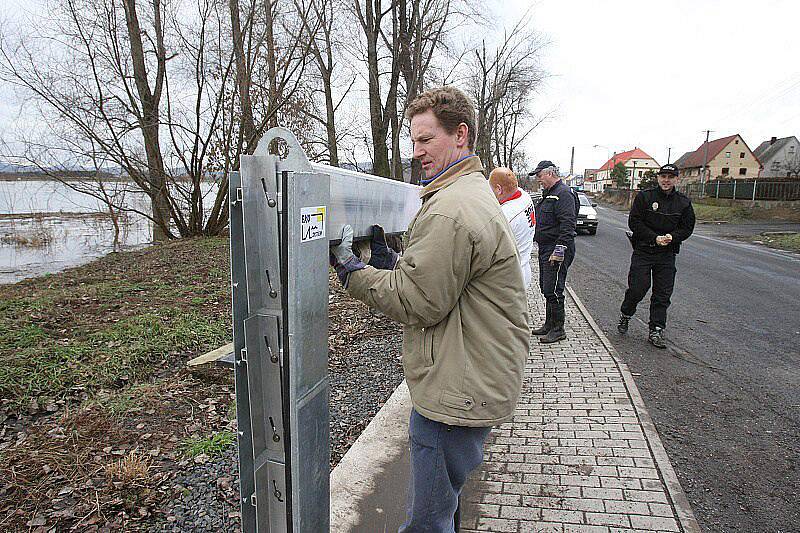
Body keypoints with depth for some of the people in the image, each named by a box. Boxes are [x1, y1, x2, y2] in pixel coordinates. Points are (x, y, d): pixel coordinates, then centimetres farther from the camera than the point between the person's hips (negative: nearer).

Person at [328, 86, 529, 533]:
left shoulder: (450, 211, -22)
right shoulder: (474, 192, 15)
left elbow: (417, 303, -19)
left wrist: (350, 269, -10)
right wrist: (385, 257, 6)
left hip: (457, 391, -11)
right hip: (480, 380, 11)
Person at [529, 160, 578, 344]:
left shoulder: (563, 194, -14)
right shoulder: (548, 194, 18)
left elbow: (568, 225, -22)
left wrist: (559, 251, -25)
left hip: (557, 250, -10)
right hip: (545, 249, 11)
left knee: (553, 290, -7)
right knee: (546, 288, 15)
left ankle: (558, 329, 3)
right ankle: (549, 324, 26)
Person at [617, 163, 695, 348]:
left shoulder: (683, 202, 6)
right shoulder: (644, 196, -4)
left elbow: (687, 228, 8)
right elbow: (634, 222, -7)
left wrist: (672, 237, -13)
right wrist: (655, 238, -15)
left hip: (667, 254, 3)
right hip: (643, 251, -3)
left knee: (662, 295, 3)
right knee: (637, 288, -5)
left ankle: (656, 331, 11)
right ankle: (625, 314, 23)